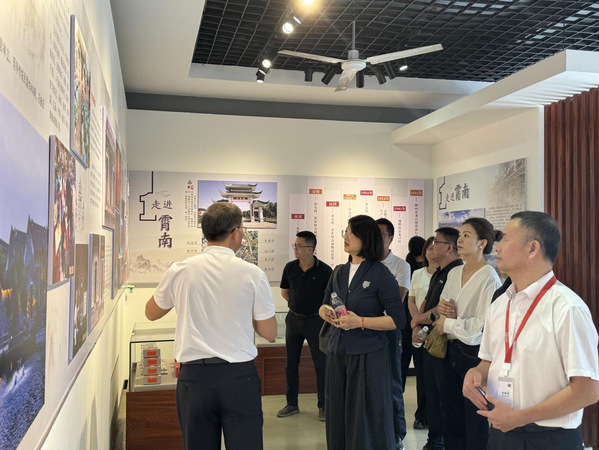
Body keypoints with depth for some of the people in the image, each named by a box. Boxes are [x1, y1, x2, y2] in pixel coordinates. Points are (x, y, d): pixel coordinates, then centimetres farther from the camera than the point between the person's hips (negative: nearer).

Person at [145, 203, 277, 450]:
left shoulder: (180, 271, -2)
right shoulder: (252, 274, -7)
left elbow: (151, 312, 16)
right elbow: (269, 333, 2)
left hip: (194, 376, 2)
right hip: (239, 375, -2)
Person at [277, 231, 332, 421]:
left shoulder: (324, 270, -12)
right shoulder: (290, 267, -1)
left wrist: (320, 309, -6)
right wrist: (297, 305, 6)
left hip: (315, 320, -4)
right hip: (293, 319, 4)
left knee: (321, 365, 2)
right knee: (291, 364, 11)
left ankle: (323, 406, 17)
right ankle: (292, 404, 24)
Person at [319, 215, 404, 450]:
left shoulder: (381, 274, -10)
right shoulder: (340, 272, 8)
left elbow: (397, 319, -12)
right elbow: (324, 305, 18)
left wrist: (360, 322, -21)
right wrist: (327, 313, -6)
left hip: (369, 355, -5)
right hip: (337, 353, 6)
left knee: (367, 420, 5)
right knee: (338, 415, 13)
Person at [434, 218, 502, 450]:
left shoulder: (488, 278, -14)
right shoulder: (454, 274, 8)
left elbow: (484, 324, -21)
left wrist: (448, 324, -11)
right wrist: (441, 308, -5)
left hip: (475, 353, -7)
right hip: (453, 351, 7)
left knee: (476, 423, 7)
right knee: (451, 419, 16)